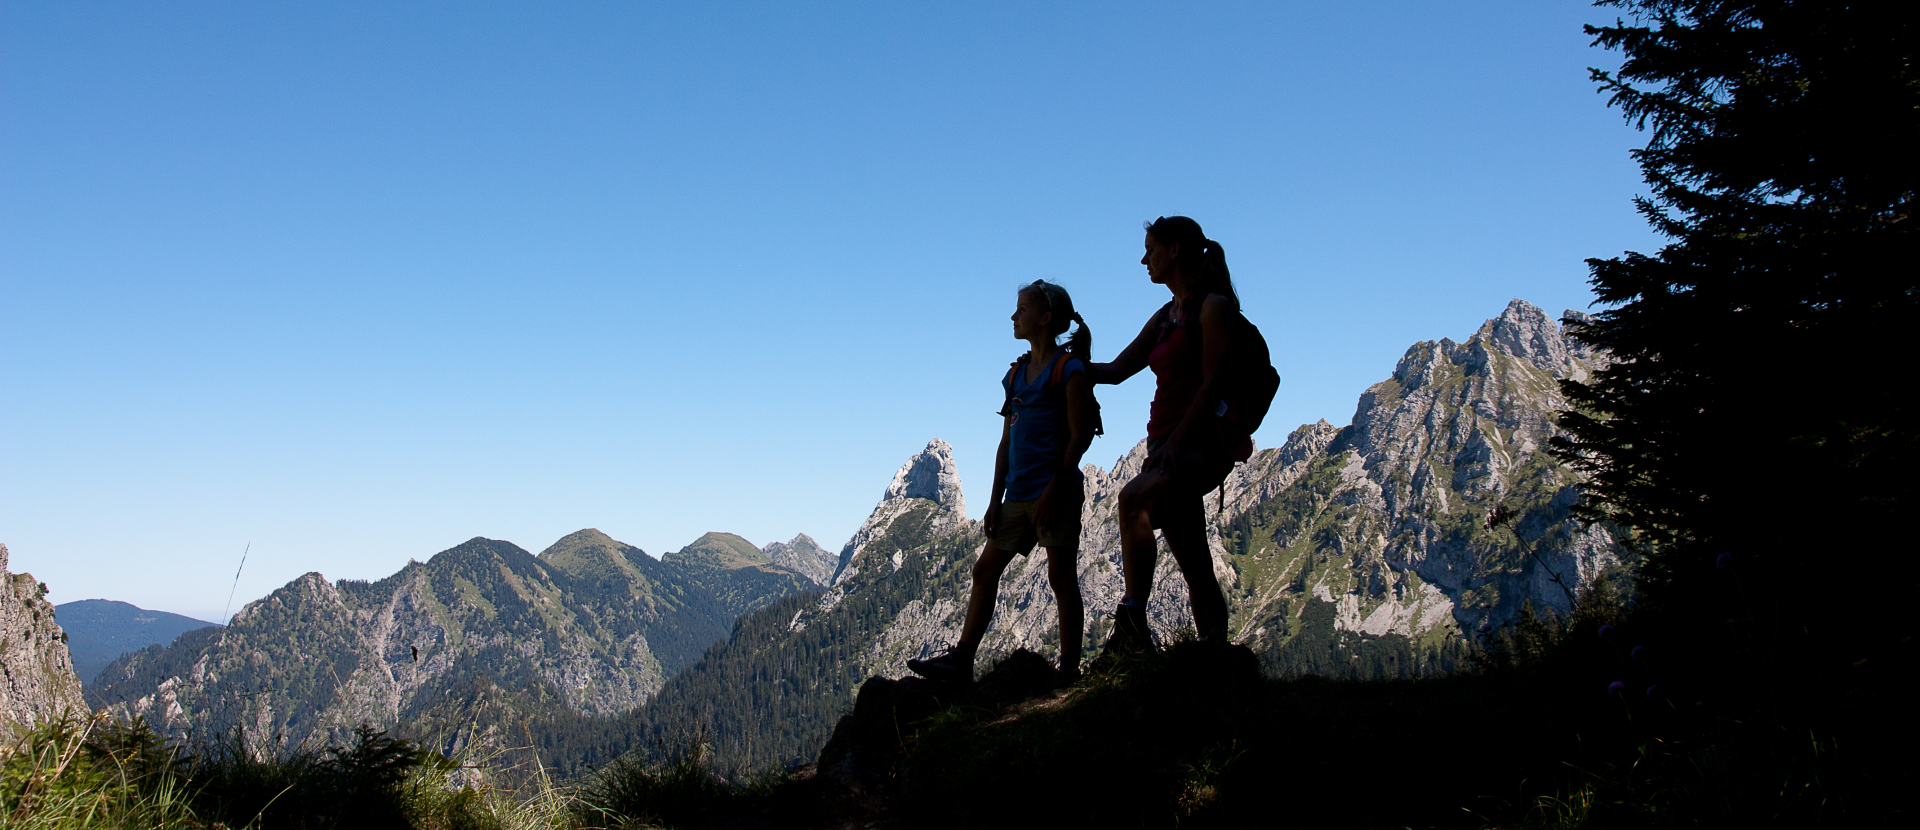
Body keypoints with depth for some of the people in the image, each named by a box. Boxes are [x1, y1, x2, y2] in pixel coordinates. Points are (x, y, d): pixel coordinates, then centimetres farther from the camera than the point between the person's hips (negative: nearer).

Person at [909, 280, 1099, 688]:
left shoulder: (1068, 368, -6)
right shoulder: (1017, 373, 16)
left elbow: (1080, 436, -12)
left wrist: (1054, 489, -17)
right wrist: (995, 499, 11)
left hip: (1055, 491, -8)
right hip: (1017, 496, 8)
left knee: (1062, 577, -3)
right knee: (985, 569, 7)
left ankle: (1069, 669, 6)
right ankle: (961, 661, 11)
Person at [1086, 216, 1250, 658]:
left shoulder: (1214, 306, -4)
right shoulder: (1165, 316, 21)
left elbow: (1213, 382, -13)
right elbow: (1115, 370, 27)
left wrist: (1175, 441, -21)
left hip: (1203, 443, -9)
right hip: (1166, 445, 9)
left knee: (1133, 499, -33)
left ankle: (1132, 626, -34)